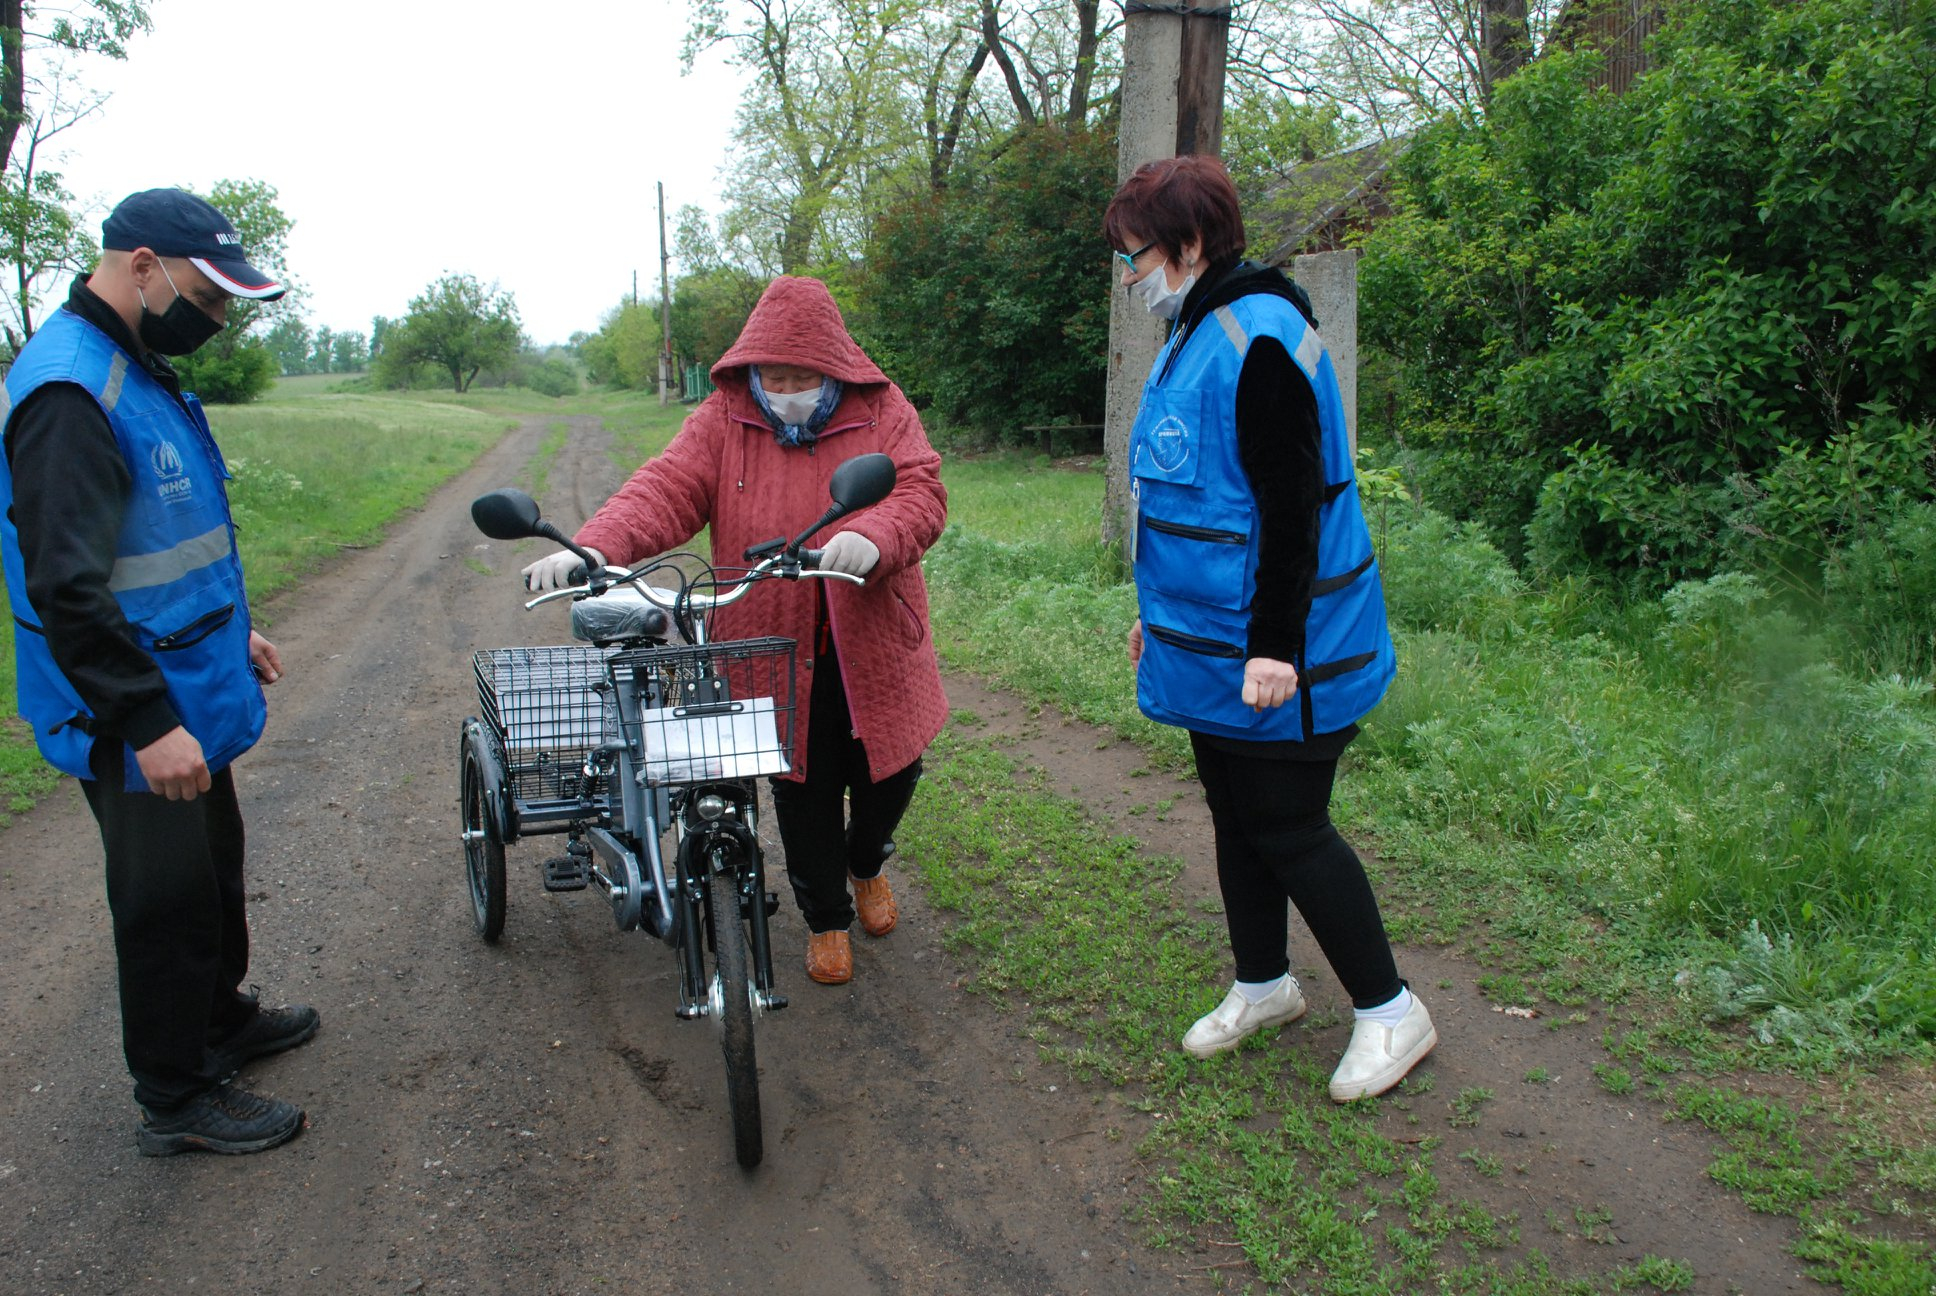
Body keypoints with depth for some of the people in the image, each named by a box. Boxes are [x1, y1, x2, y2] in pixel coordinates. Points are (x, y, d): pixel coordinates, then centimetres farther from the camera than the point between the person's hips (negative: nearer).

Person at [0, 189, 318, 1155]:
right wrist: (148, 722, -28)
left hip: (189, 690, 10)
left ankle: (221, 1018, 43)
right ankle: (176, 1100, 19)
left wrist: (232, 631, 23)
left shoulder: (141, 372, 10)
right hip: (135, 722, -10)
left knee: (212, 867, 23)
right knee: (167, 900, 3)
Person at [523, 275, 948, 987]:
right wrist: (593, 547, -32)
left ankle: (867, 863, 46)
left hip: (873, 645, 0)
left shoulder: (883, 412, -3)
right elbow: (665, 489, -13)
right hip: (778, 652, 0)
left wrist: (871, 538, -39)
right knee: (803, 789, 9)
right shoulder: (723, 420, -1)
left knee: (890, 771, 12)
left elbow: (920, 491, -16)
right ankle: (825, 917, 32)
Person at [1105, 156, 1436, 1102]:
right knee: (1237, 819, 18)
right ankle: (1263, 985, 35)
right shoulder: (1192, 338, 13)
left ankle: (1389, 1010, 17)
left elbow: (1291, 508, -23)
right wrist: (1160, 609, 23)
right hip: (1212, 649, 10)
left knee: (1289, 831, -1)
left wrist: (1274, 647, -25)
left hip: (1272, 659, -10)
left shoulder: (1260, 341, -19)